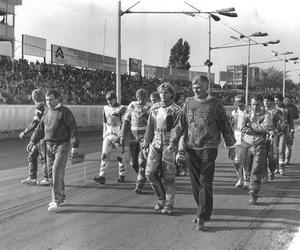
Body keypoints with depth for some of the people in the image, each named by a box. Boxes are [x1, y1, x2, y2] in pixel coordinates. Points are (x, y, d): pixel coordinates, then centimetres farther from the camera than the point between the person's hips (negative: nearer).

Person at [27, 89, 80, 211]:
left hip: (62, 145, -7)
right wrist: (33, 141, 4)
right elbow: (40, 128, 15)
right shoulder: (47, 112, 12)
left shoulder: (65, 112, -8)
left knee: (57, 172, -13)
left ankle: (56, 200, -8)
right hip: (49, 146, 7)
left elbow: (73, 129, -11)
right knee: (51, 173, 9)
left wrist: (75, 146, -17)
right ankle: (60, 196, 24)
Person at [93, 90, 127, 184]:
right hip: (108, 135, 4)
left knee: (120, 157, 4)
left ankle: (122, 176, 18)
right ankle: (101, 176, -10)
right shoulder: (106, 108, 12)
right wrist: (104, 135, 16)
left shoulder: (122, 109, -5)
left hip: (118, 135, -4)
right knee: (104, 155, -6)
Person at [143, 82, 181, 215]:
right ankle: (161, 198, 17)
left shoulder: (176, 110, -6)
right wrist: (145, 144, 11)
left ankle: (168, 204, 12)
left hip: (169, 144, -4)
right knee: (150, 173, -4)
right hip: (155, 143, 4)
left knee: (168, 176, 0)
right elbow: (150, 127, 13)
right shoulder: (154, 108, 9)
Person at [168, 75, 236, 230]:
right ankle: (203, 211, 25)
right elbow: (180, 124, 7)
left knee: (205, 183, -6)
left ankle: (202, 218, -3)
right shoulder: (189, 103, 8)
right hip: (191, 148, 4)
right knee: (195, 182, 9)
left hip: (208, 148, -3)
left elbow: (225, 126, 5)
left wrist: (230, 146, 6)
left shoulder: (215, 104, 0)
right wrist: (173, 143, -1)